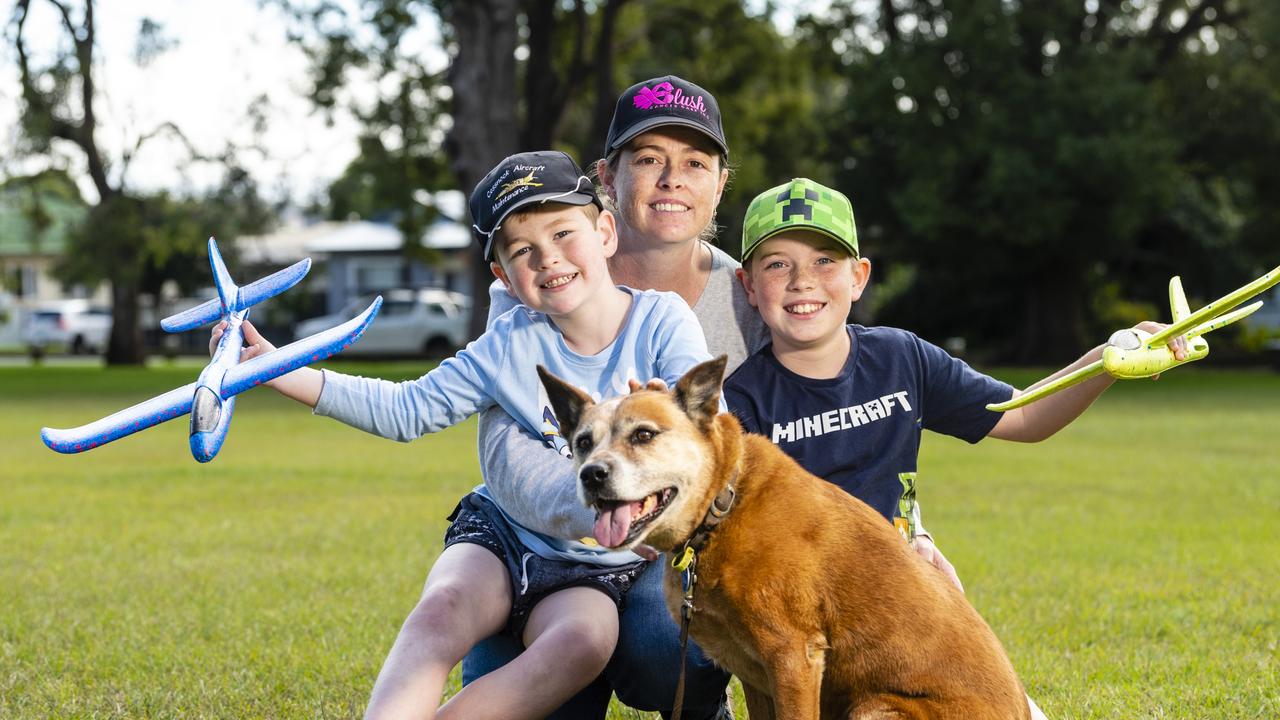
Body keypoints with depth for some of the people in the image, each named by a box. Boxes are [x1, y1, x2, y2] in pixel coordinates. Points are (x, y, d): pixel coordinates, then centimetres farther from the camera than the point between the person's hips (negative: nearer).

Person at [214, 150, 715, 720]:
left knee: (585, 638, -35)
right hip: (502, 538, 1)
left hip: (594, 570, -1)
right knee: (443, 607, -32)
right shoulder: (509, 346, -1)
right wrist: (277, 370, -5)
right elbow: (407, 409, 2)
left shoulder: (662, 320, -5)